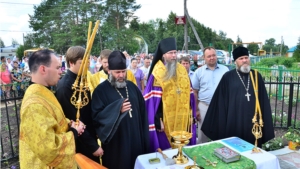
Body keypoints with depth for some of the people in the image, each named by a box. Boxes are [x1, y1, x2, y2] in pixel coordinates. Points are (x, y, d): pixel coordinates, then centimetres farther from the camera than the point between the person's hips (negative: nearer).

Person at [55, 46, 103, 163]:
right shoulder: (65, 86, -22)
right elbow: (75, 120, -22)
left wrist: (93, 140, 10)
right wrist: (92, 145, -17)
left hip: (89, 138, 8)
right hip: (79, 143, -7)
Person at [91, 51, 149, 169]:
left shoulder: (131, 86, 7)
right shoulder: (101, 90, -8)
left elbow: (142, 110, 11)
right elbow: (97, 116, -15)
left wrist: (144, 136, 8)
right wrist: (118, 109, -27)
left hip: (136, 139, 5)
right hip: (115, 143, -4)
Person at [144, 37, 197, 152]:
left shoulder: (182, 70, 7)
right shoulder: (158, 73, -10)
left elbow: (188, 94, 10)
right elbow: (153, 100, -13)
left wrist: (191, 115, 8)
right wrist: (158, 120, -17)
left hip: (183, 118, 5)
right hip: (166, 120, -5)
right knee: (167, 150, 7)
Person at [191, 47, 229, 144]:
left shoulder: (225, 70, 3)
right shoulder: (199, 72, 0)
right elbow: (195, 92, 1)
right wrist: (196, 109, -2)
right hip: (204, 106, -1)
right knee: (202, 135, 9)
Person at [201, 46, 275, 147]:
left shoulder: (256, 76, 6)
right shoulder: (228, 77, -3)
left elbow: (263, 99, 8)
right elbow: (221, 101, -1)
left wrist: (264, 122, 5)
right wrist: (222, 122, -3)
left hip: (253, 121, 3)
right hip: (234, 121, -2)